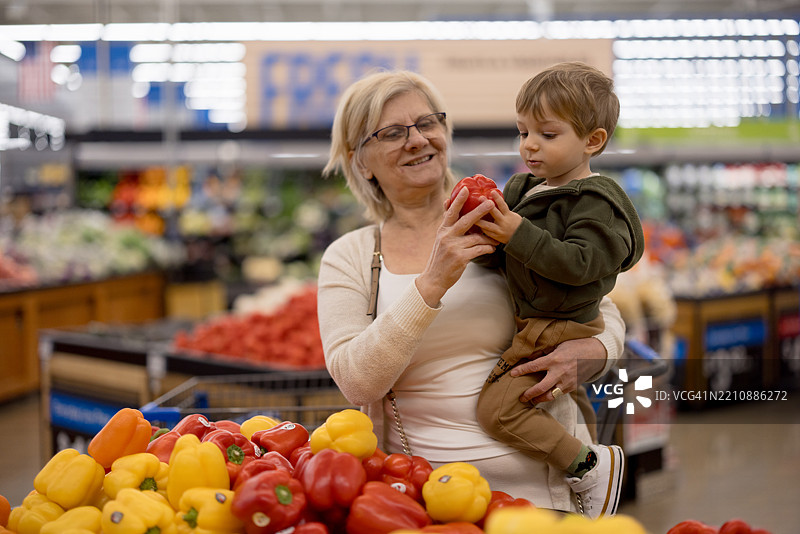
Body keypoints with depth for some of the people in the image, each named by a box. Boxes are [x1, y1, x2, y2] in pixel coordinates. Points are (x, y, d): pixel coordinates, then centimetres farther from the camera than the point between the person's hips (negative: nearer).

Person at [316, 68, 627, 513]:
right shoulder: (348, 258, 7)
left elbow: (606, 317, 13)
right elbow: (356, 381, -7)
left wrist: (585, 355, -9)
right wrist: (432, 284, -17)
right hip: (421, 488, 0)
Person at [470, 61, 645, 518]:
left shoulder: (595, 202, -15)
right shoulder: (523, 189, 10)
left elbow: (578, 264, -28)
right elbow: (501, 258, 8)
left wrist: (519, 235, -31)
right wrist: (482, 234, -12)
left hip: (559, 331, -9)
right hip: (536, 323, 9)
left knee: (498, 408, -16)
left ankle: (590, 467, -8)